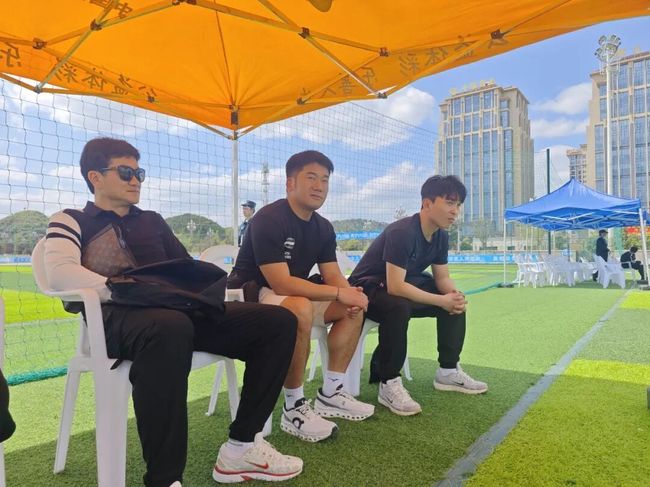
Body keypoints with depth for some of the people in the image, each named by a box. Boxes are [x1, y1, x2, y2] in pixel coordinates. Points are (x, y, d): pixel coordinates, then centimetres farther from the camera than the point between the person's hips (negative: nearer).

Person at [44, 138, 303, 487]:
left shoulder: (152, 221, 28)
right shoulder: (70, 221, 12)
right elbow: (60, 272, -9)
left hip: (179, 312, 6)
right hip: (118, 317, -6)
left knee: (279, 321, -10)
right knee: (170, 326, -43)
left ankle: (240, 448, -6)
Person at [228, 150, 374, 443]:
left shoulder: (323, 227, 3)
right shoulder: (268, 220, -22)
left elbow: (333, 277, 2)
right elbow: (281, 284, -30)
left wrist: (352, 294, -21)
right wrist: (340, 293, -28)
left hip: (296, 294, 8)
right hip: (253, 295, -8)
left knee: (354, 307, -3)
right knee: (301, 309, -37)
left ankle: (330, 393, 3)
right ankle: (293, 408, -19)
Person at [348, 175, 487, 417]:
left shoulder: (441, 236, -2)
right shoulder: (401, 232, -29)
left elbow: (442, 278, 5)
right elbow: (395, 287, -34)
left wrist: (455, 296, -19)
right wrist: (442, 301, -30)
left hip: (402, 285, 9)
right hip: (367, 288, -8)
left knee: (456, 302, -1)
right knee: (399, 307, -39)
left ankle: (448, 371, 10)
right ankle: (388, 384, -24)